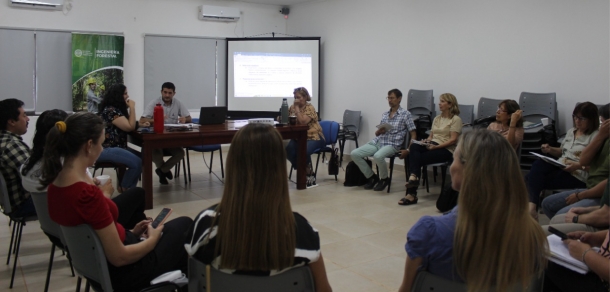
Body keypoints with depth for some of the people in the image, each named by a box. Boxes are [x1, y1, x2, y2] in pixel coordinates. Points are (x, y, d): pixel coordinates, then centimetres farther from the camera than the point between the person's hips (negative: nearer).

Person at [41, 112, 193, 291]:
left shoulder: (56, 184, -5)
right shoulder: (88, 193, -32)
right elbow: (119, 257, -25)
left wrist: (130, 233, 7)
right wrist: (152, 239, -9)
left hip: (97, 261, 8)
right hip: (120, 271, -8)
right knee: (184, 225, 16)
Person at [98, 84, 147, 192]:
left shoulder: (117, 109, 15)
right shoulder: (111, 110, -17)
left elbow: (128, 125, 21)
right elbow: (130, 127, -17)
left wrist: (141, 125, 3)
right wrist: (132, 107, -12)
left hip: (115, 146, 10)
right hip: (106, 149, -10)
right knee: (137, 162, -22)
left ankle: (129, 188, 5)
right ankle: (124, 188, 1)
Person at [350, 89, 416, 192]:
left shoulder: (406, 114, 1)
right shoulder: (384, 114, 18)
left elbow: (413, 135, -2)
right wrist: (379, 131, -4)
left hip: (392, 144, -6)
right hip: (377, 142, 6)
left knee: (377, 156, -38)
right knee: (355, 154, -12)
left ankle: (384, 179, -7)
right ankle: (372, 177, 5)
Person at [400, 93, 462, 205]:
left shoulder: (455, 119, -2)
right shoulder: (437, 118, 22)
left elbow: (453, 140, -11)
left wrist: (436, 146, -20)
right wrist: (427, 141, -3)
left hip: (446, 150, -6)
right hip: (432, 145, 6)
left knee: (417, 159, -26)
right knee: (414, 147, -28)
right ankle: (413, 177, -40)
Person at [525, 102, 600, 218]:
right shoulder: (571, 131, 19)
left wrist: (578, 166, -24)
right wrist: (550, 150, 9)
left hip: (577, 175, -7)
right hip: (560, 167, 7)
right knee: (538, 164, -27)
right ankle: (531, 206, -39)